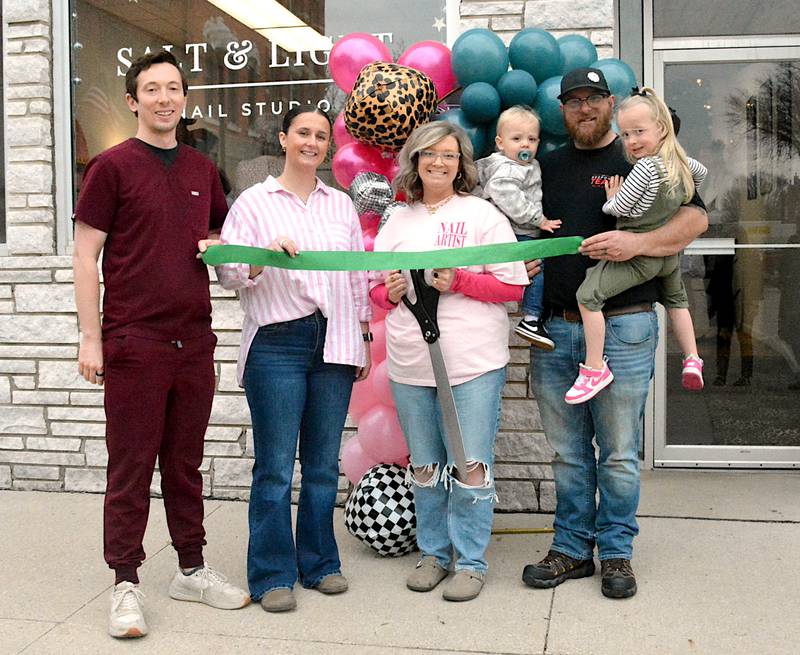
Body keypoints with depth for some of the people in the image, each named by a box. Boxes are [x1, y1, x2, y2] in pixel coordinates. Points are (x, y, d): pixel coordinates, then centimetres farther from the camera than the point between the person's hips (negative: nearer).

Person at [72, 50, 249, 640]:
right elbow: (85, 255, -4)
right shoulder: (113, 166, -2)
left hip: (193, 340, 5)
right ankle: (126, 583, 14)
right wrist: (91, 338, -9)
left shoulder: (202, 170, 12)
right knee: (131, 466, 3)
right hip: (134, 341, -4)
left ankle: (192, 568, 26)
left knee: (186, 462, 14)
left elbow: (224, 233, 25)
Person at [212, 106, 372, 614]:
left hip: (335, 344, 3)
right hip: (277, 343, -3)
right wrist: (267, 255, -20)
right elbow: (228, 273, -2)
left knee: (324, 463, 9)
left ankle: (319, 563, 23)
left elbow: (359, 277, 17)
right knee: (275, 467, -2)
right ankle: (273, 575, 10)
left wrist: (365, 338, 13)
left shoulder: (341, 204, 15)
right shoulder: (254, 202, 4)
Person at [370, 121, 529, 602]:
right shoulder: (397, 223, 14)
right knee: (425, 468, 12)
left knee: (470, 467, -1)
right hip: (410, 365, 4)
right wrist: (392, 292, -3)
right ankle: (434, 554, 27)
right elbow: (376, 288, 20)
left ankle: (471, 562, 13)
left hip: (473, 363, -4)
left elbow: (514, 286, -3)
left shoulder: (482, 214, 1)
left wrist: (459, 282, -15)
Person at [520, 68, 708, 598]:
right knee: (567, 451, 10)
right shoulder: (547, 167, 17)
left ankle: (617, 551, 17)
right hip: (554, 329, 4)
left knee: (618, 451, 3)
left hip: (622, 329, -3)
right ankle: (572, 548, 21)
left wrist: (637, 243, -20)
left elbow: (696, 218, -5)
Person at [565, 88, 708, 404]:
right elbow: (701, 172, 30)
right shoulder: (681, 161, 7)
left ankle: (595, 369, -12)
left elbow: (618, 208, -19)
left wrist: (611, 199, 2)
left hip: (638, 254, -9)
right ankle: (692, 359, 32)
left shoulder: (646, 167, -19)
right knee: (676, 299, 34)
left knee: (588, 295, -14)